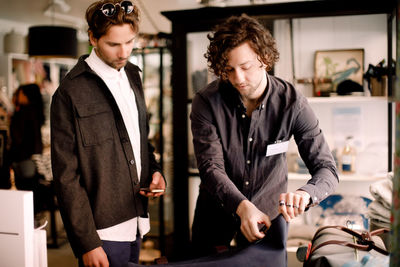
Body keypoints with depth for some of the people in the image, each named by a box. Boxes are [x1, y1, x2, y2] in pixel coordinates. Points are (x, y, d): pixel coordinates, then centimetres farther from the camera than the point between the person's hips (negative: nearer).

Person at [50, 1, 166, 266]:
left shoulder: (132, 75, 8)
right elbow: (66, 176, -13)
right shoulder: (70, 92, -13)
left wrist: (154, 170, 1)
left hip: (136, 222, 6)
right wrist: (87, 243, -14)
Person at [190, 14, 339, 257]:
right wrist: (242, 207, -43)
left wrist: (305, 194, -43)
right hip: (216, 211, 1)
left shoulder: (292, 103, -19)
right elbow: (211, 168, -24)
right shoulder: (207, 103, -19)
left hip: (268, 212, 0)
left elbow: (327, 169, -20)